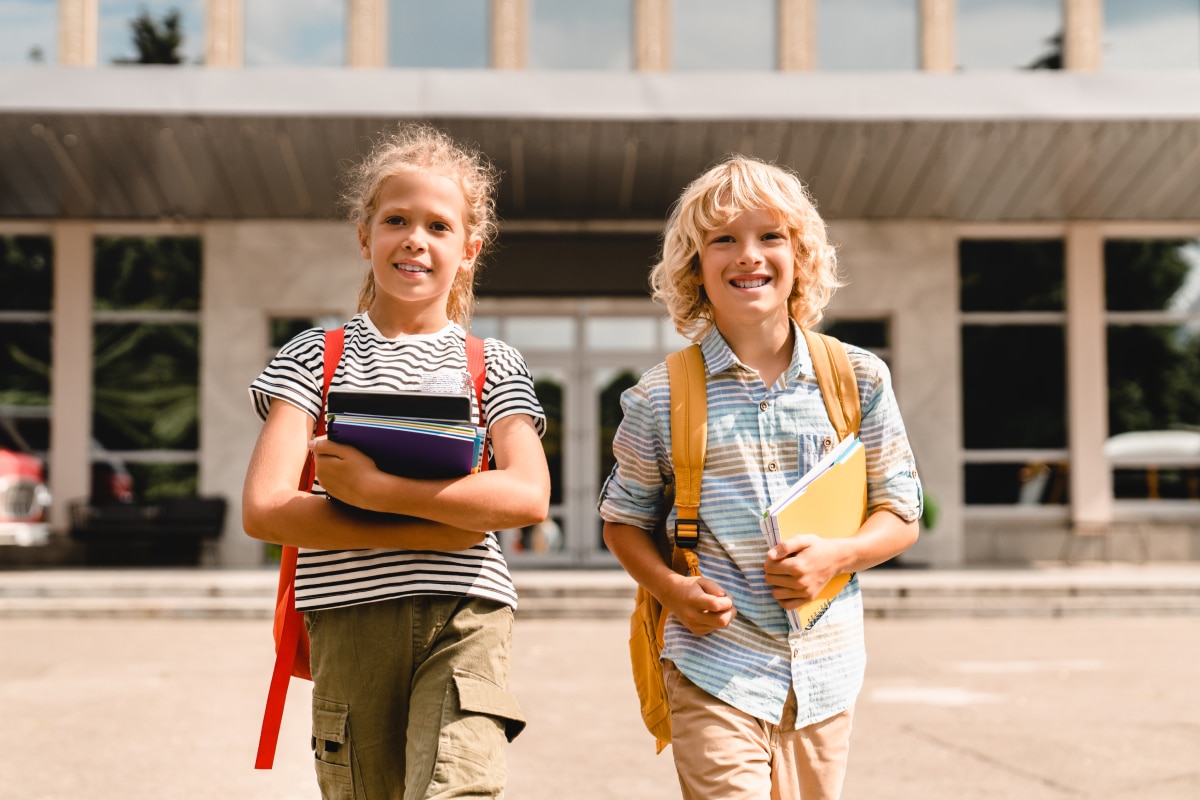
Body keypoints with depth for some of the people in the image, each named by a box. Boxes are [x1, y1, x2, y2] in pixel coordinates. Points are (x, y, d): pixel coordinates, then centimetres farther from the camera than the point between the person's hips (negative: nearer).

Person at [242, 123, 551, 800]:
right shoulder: (317, 356, 10)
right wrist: (436, 527, -10)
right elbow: (265, 508, -4)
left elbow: (528, 496, -5)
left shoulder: (494, 366, 12)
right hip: (350, 620, 1)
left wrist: (375, 489, -13)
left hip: (464, 620, -1)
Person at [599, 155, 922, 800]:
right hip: (714, 669, -2)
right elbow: (623, 522, 10)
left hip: (824, 668, 3)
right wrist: (671, 589, -8)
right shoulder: (661, 397, -1)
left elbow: (901, 516, 8)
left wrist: (837, 556, -11)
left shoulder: (859, 380, 3)